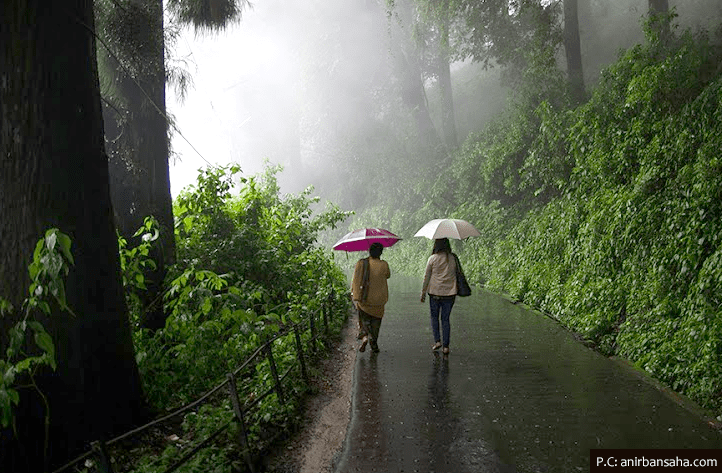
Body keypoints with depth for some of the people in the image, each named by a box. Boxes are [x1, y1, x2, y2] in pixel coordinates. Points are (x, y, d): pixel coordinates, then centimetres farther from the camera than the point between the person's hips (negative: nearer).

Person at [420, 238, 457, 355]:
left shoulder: (432, 259, -5)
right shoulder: (453, 258, 1)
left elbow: (426, 277, -1)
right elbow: (457, 275, 7)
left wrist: (423, 293, 7)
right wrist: (455, 290, 18)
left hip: (435, 293, -2)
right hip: (450, 293, 2)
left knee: (434, 317, 15)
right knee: (445, 319, 8)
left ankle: (437, 341, 4)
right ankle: (445, 346, 6)